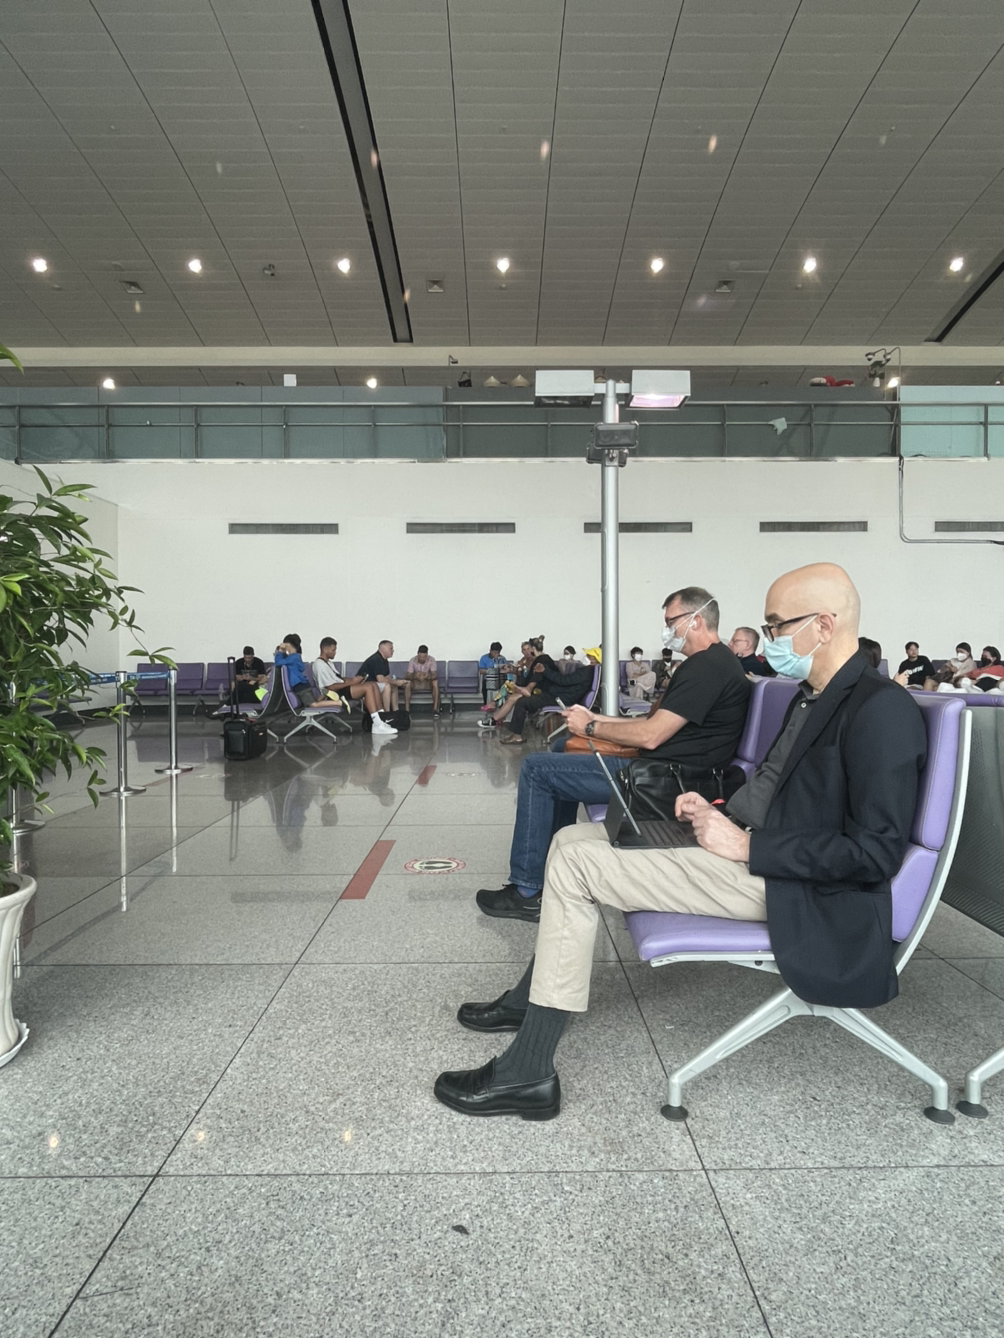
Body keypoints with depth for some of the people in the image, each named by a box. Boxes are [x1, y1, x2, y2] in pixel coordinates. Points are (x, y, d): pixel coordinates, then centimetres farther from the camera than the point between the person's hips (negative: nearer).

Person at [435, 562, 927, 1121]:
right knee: (575, 839, 8)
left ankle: (529, 1075, -7)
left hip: (786, 885, -10)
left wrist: (749, 846, -21)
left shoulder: (882, 709, -17)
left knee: (575, 863, -18)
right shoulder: (814, 697, 12)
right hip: (756, 847, 10)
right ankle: (529, 1001, 22)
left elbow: (876, 853, -22)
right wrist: (720, 813, 2)